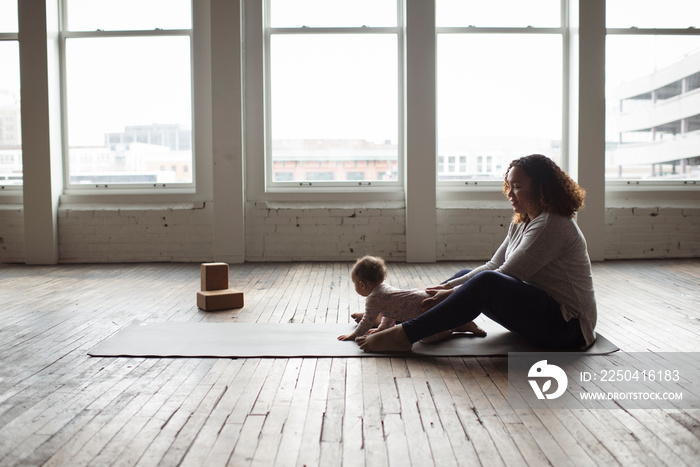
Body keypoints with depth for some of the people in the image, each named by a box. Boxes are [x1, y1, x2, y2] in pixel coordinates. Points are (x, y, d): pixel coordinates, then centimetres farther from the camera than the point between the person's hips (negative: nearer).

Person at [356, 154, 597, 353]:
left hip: (567, 326, -9)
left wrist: (452, 293, -19)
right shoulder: (521, 224, 12)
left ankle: (405, 335, -31)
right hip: (536, 311, 10)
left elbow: (504, 276, -22)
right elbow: (493, 266, 7)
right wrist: (448, 286, -5)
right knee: (466, 275, 7)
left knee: (486, 283, -31)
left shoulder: (552, 226, -18)